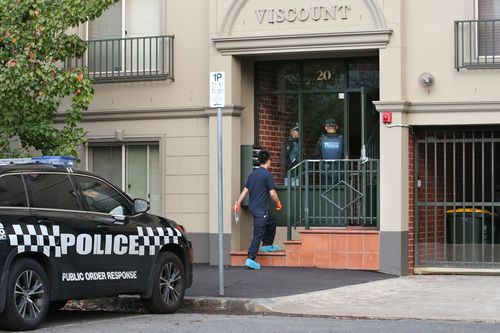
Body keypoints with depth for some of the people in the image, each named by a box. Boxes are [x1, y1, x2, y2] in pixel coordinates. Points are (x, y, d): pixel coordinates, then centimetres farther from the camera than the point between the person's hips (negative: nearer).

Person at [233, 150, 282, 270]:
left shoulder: (253, 174, 10)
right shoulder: (267, 174, -14)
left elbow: (245, 190, 10)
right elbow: (272, 193, -14)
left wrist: (237, 203, 12)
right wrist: (278, 203, 2)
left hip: (253, 206, 9)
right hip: (261, 209, -9)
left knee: (271, 222, 28)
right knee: (258, 234, -8)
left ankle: (267, 245, 38)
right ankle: (251, 259, -12)